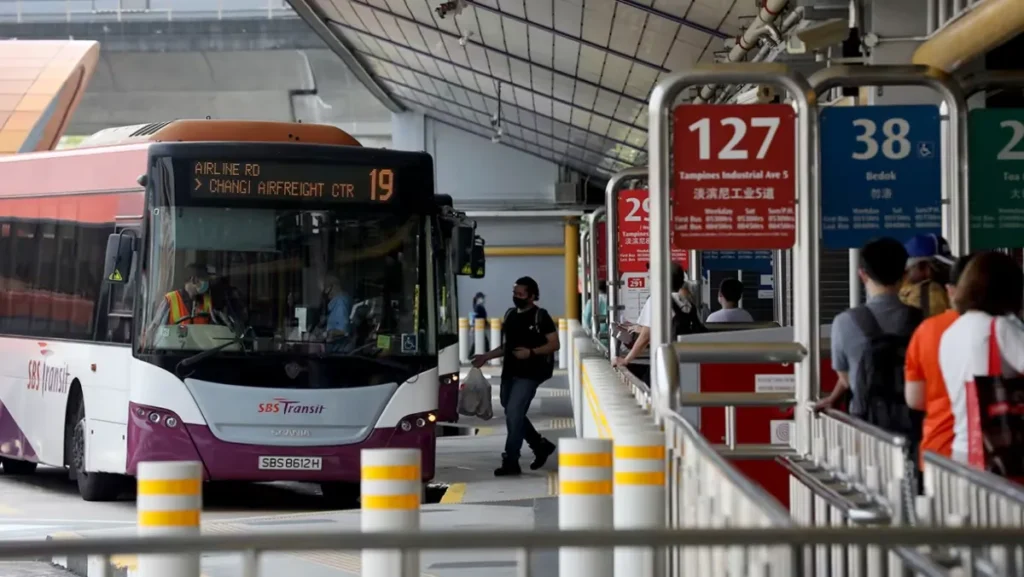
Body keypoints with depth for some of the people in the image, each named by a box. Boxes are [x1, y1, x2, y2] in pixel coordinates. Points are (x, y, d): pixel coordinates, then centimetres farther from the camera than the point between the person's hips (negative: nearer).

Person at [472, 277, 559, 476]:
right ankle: (541, 446, 31)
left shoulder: (540, 317, -6)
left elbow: (554, 344, -8)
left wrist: (531, 352, -21)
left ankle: (511, 462, -8)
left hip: (528, 374, -8)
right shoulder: (510, 315, 14)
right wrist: (486, 357, 11)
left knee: (514, 414, -13)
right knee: (514, 415, 12)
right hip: (509, 372, 8)